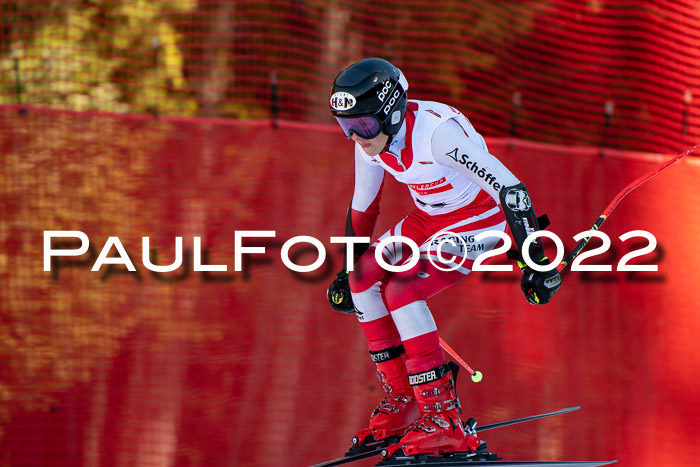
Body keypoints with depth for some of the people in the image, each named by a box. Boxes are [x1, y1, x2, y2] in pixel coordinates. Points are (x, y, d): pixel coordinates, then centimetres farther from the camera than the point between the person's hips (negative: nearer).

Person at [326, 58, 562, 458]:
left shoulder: (436, 130, -33)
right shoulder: (370, 141, -8)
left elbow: (510, 189, -31)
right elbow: (363, 206, 12)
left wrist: (535, 261, -30)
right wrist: (347, 271, 18)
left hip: (482, 219, -8)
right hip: (430, 217, 8)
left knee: (402, 292, -22)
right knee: (364, 278, -3)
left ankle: (443, 417, -19)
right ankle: (403, 398, 8)